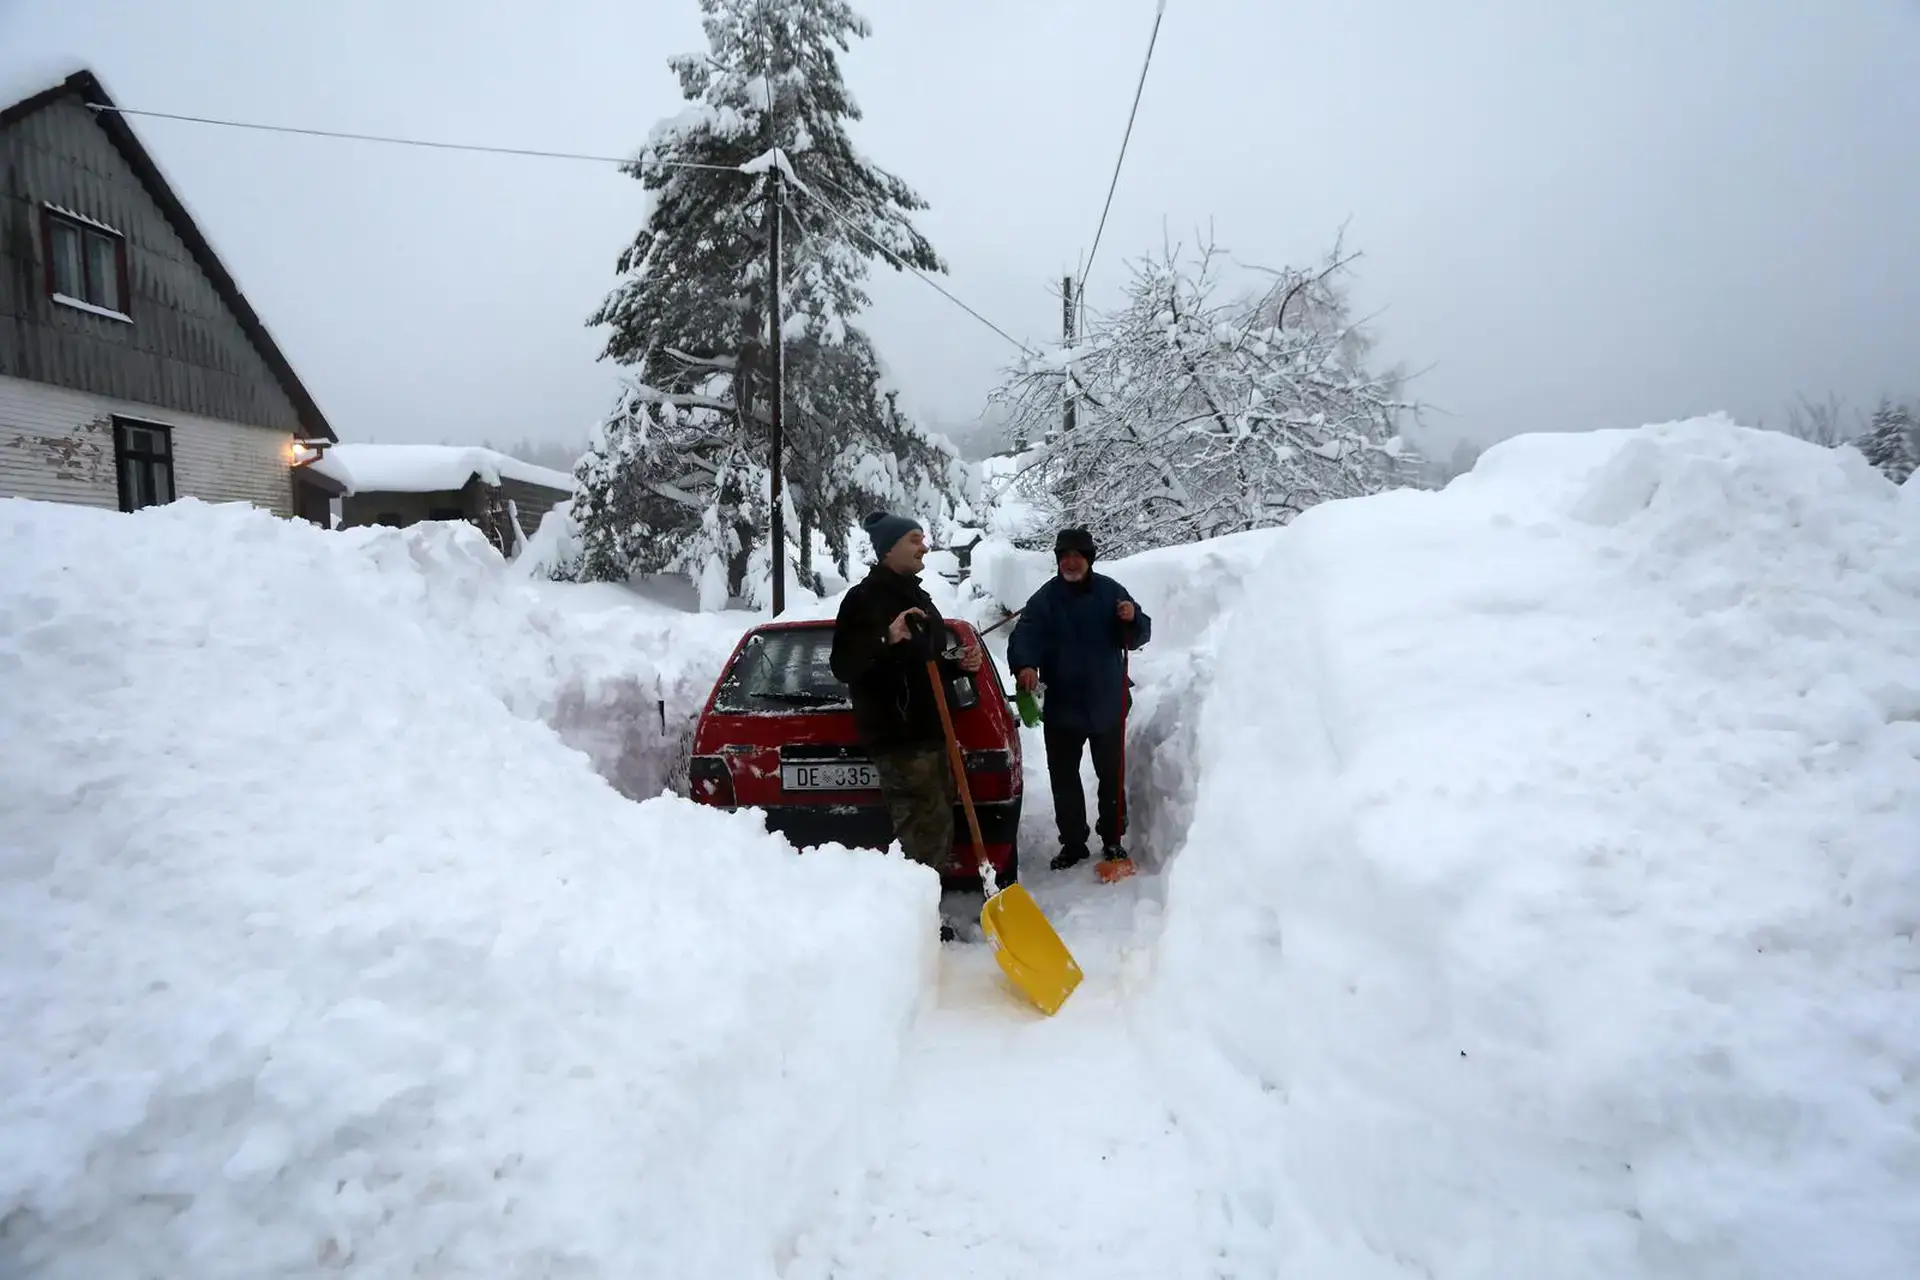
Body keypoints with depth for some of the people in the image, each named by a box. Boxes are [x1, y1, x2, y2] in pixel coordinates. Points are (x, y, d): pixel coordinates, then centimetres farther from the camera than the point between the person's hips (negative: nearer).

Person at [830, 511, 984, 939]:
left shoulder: (917, 598, 19)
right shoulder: (864, 598, -9)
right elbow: (843, 666, -15)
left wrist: (959, 666, 8)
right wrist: (887, 641, -29)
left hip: (930, 731, 9)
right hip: (897, 735, -9)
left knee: (934, 826, 13)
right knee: (925, 826, -12)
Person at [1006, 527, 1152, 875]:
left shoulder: (1110, 591, 0)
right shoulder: (1045, 598, -4)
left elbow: (1139, 637, 2)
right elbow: (1024, 636, -18)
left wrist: (1133, 619, -20)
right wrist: (1024, 665, -39)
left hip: (1107, 706, 1)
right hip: (1061, 708, 0)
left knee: (1112, 776, 12)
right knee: (1063, 778, 7)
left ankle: (1113, 840, 27)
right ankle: (1072, 843, 21)